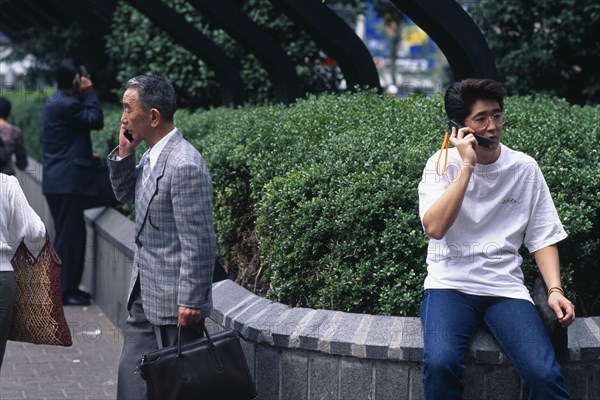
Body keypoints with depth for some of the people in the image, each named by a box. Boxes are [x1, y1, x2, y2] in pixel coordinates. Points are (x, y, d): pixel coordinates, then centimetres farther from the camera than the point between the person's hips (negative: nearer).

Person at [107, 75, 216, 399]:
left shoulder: (185, 166, -22)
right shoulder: (151, 156, 7)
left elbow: (199, 243, -22)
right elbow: (126, 195, 23)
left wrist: (190, 302, -20)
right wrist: (123, 154, 5)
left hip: (174, 303, -9)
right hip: (144, 296, 9)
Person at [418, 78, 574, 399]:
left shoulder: (525, 169, 5)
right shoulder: (443, 164, 0)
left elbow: (542, 237, 8)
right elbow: (435, 228, -15)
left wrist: (555, 289, -8)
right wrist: (467, 166, -15)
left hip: (506, 287, 1)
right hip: (450, 284, -1)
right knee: (440, 363, -31)